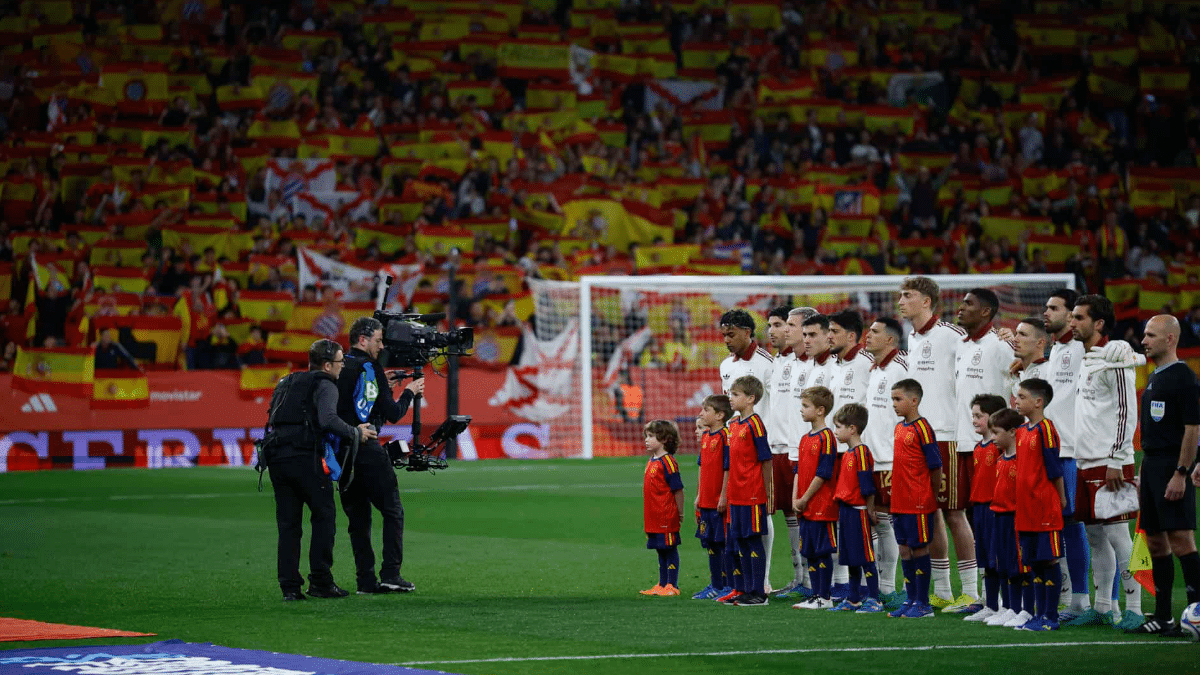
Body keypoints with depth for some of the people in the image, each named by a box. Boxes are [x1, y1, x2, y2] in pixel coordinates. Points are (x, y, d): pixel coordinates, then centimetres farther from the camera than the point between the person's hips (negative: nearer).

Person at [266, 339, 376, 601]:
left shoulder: (286, 383, 25)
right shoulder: (324, 385, 0)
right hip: (304, 457, -7)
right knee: (324, 515, 4)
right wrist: (356, 433, -6)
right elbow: (328, 420, -16)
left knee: (288, 524, 8)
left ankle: (289, 587, 3)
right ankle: (320, 581, -1)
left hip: (275, 457, 7)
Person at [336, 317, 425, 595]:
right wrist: (409, 392, 9)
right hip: (368, 451, -6)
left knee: (358, 517, 10)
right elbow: (393, 414, -8)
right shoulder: (369, 368, -8)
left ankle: (366, 579, 5)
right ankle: (390, 574, -6)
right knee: (392, 511, 3)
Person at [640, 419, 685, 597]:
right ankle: (662, 585, 21)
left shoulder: (667, 462, -13)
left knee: (670, 549, -2)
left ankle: (672, 586, 3)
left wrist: (680, 514, -10)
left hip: (667, 517, -9)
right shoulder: (652, 461, 14)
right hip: (653, 517, 9)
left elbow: (678, 489, -13)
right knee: (661, 551, 14)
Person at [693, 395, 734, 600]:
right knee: (711, 544, 14)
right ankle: (716, 586, 22)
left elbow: (728, 469, -17)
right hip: (706, 501, 9)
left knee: (725, 544, -3)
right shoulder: (705, 437, 12)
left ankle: (730, 586, 3)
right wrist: (699, 496, 18)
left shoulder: (725, 436, -14)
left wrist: (723, 498, -18)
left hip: (721, 502, -9)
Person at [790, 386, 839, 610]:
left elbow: (823, 474, -16)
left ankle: (825, 597, 0)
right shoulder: (805, 439, 15)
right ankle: (816, 595, 16)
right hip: (805, 508, 9)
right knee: (809, 552, 10)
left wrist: (805, 499, -12)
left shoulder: (826, 438, -11)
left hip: (822, 506, -9)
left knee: (823, 552, -4)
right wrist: (795, 500, 5)